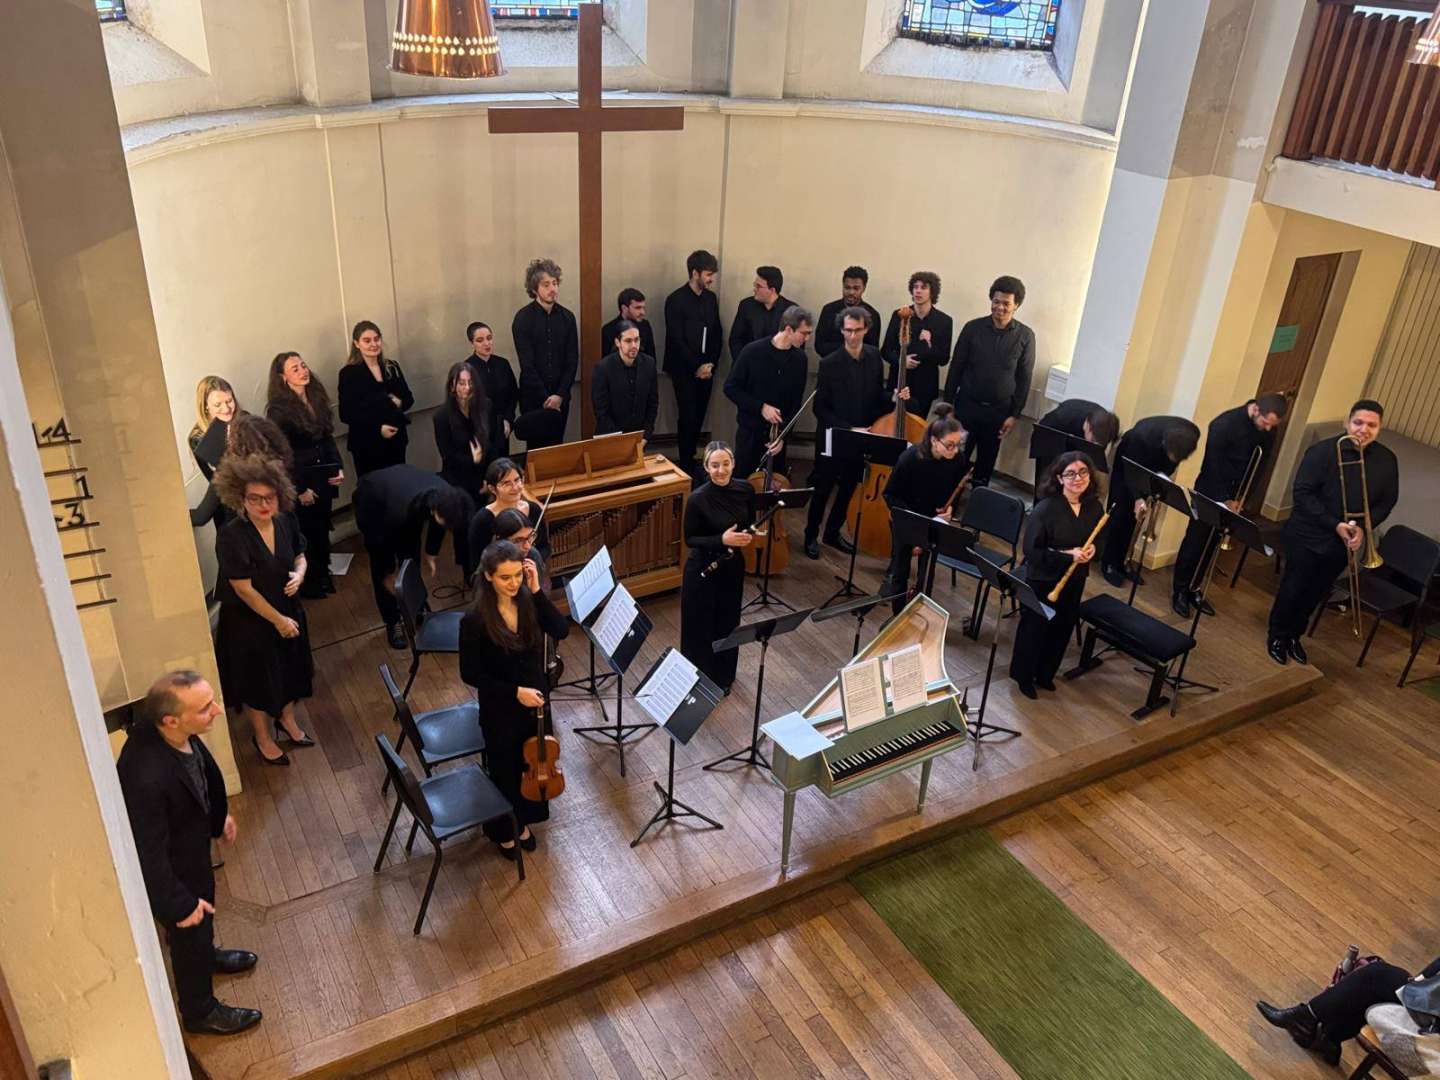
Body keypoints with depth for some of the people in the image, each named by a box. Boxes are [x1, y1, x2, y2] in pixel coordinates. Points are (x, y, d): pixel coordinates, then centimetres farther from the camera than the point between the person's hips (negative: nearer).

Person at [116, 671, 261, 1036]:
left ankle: (206, 955, 64)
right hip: (170, 868, -7)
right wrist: (180, 905, -18)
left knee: (203, 918, 34)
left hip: (192, 844, 7)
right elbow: (148, 854, -32)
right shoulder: (147, 778, -46)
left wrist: (219, 815, 15)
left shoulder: (166, 731, -22)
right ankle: (200, 1012, 46)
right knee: (190, 932, 20)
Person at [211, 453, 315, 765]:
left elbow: (299, 554, 9)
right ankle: (263, 737, 36)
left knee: (290, 670, 22)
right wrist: (277, 620, -16)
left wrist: (300, 573, -14)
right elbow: (243, 588, -23)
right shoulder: (232, 537, -27)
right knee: (256, 680, 13)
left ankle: (287, 720, 48)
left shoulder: (286, 522, -10)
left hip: (288, 611, 6)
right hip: (250, 621, -5)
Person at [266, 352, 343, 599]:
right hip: (299, 480, -6)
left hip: (323, 476, 6)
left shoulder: (317, 397, 4)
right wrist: (299, 489, -15)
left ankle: (323, 575, 35)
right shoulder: (279, 410, -17)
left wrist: (338, 467, 0)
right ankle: (309, 583, 25)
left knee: (322, 528, 17)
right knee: (306, 532, 7)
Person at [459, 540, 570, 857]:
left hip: (536, 701, 5)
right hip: (500, 709, -5)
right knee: (505, 772, 16)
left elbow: (561, 631, -22)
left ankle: (522, 822, 48)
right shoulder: (475, 620, -24)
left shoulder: (529, 601, -11)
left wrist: (537, 590, -26)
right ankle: (502, 831, 42)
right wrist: (515, 692, -22)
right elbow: (470, 673, -17)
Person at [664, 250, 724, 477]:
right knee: (687, 417, -5)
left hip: (706, 370, 5)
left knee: (699, 417, 6)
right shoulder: (676, 300, -9)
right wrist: (696, 367, -12)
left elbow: (717, 334, 12)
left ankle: (691, 459, 18)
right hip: (684, 370, -5)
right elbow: (676, 340, -12)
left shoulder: (711, 298, 10)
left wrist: (710, 364, -1)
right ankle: (685, 465, 5)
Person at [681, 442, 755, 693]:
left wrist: (749, 537, -16)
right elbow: (690, 539, -13)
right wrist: (721, 540, -27)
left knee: (728, 622, 19)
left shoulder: (746, 490, -8)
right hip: (702, 569, -4)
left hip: (732, 566, 5)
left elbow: (751, 524, 7)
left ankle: (723, 677, 40)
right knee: (700, 625, 8)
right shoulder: (698, 499, -22)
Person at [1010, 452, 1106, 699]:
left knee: (1062, 629, 19)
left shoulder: (1095, 507, -5)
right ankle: (1024, 677, 32)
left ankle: (1044, 674, 41)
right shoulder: (1045, 509, -23)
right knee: (1034, 629, 10)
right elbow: (1032, 551, -21)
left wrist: (1091, 549, -12)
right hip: (1043, 580, -6)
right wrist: (1068, 555, -27)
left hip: (1075, 581, 6)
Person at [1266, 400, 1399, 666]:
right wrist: (1335, 524, -23)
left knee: (1316, 593, 16)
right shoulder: (1323, 451, -16)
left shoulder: (1386, 460, -3)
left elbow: (1386, 502, 3)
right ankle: (1277, 636, 26)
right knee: (1293, 589, 6)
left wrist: (1362, 527, -15)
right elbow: (1302, 493, -17)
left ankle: (1294, 635, 35)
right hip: (1308, 536, -4)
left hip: (1343, 542, 4)